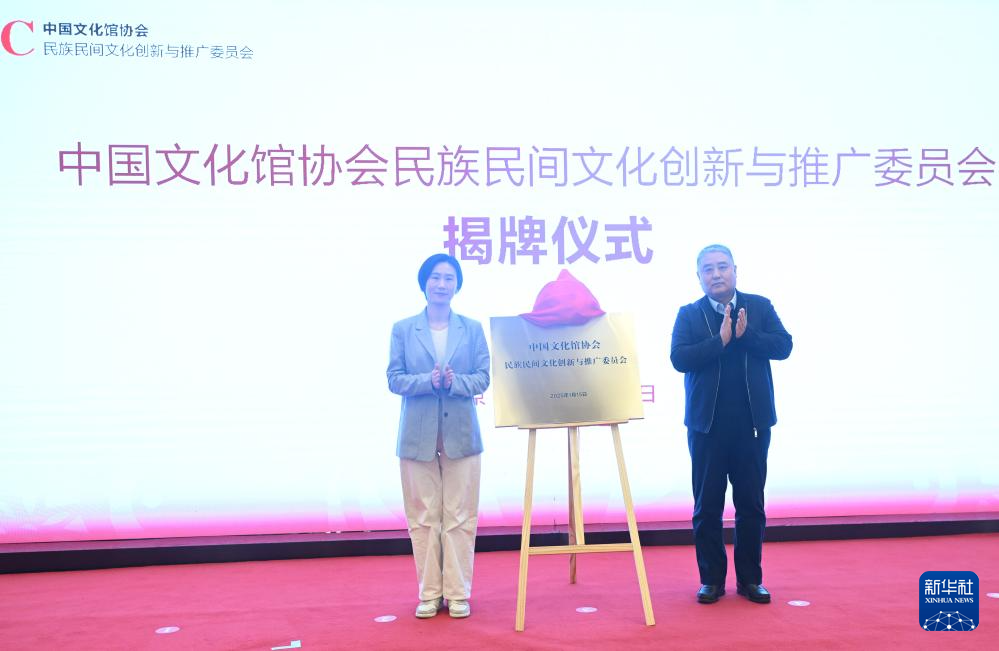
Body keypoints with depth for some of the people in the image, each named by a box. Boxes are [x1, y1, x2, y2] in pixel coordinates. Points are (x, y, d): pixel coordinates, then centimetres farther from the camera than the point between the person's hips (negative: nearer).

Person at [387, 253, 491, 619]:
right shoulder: (403, 329, 5)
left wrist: (454, 382, -18)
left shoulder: (472, 328, 7)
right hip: (418, 434, 0)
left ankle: (458, 594, 11)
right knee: (423, 516, 4)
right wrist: (428, 381, -18)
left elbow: (483, 377, 2)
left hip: (461, 433, 0)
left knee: (460, 516, 3)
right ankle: (429, 593, 14)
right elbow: (394, 379, 0)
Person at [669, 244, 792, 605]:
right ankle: (711, 579, 16)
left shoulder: (760, 307, 5)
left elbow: (783, 345, -6)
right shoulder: (688, 314, 1)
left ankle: (750, 578, 18)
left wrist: (745, 334, -18)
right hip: (707, 425, -1)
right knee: (707, 506, 5)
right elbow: (679, 358, -12)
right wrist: (720, 340, -19)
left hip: (752, 423, 1)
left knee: (751, 504, 7)